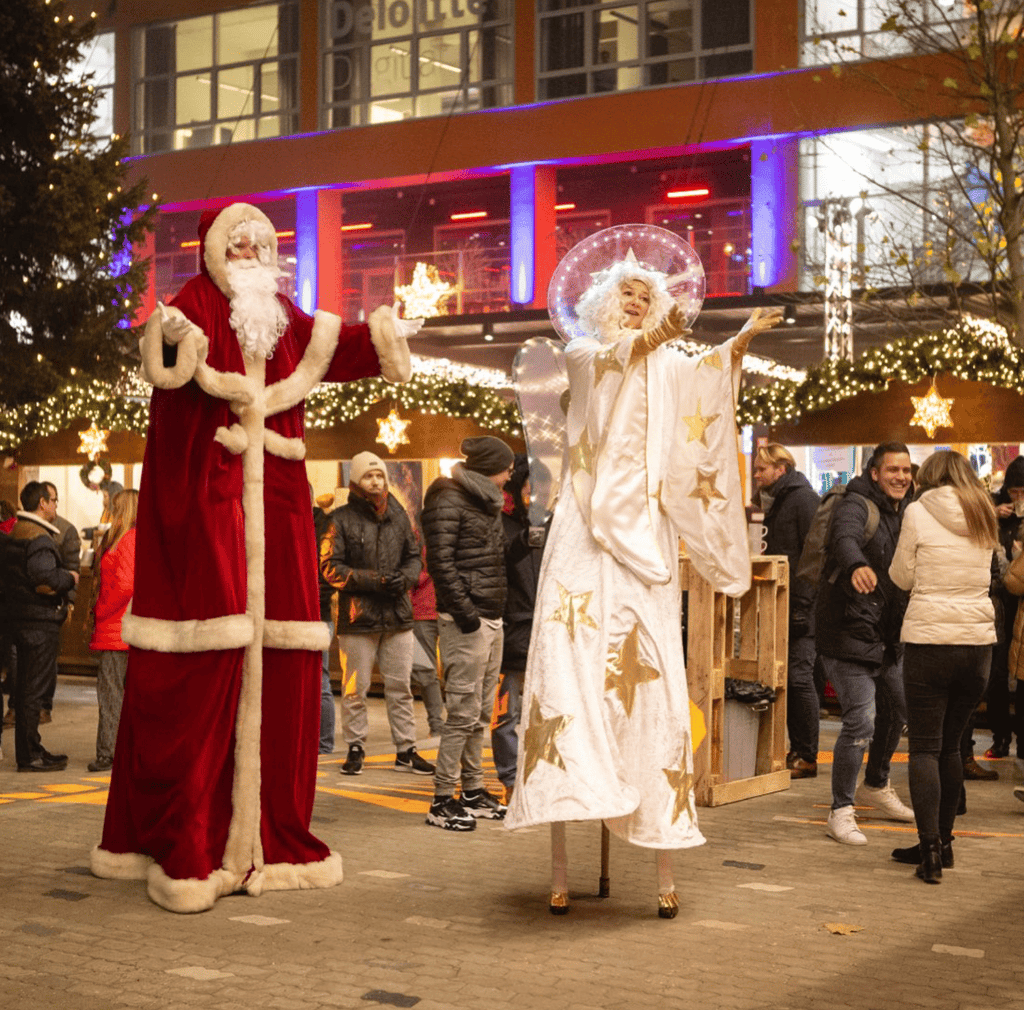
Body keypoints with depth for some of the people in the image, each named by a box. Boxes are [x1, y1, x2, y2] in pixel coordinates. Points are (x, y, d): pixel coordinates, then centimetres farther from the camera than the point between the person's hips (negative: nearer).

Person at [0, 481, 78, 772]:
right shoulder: (40, 538, -17)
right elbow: (45, 579, -28)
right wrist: (70, 577, -11)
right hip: (40, 621, -10)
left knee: (25, 686, 15)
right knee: (34, 689, -5)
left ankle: (31, 749, 24)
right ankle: (29, 757, -1)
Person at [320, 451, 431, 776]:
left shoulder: (398, 516, 11)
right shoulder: (342, 519, -3)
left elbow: (414, 556, 18)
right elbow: (329, 566, -7)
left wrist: (404, 578, -4)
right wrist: (373, 580, -15)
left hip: (398, 616, 4)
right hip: (358, 616, -4)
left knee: (400, 687, 8)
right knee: (355, 689, 1)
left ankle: (406, 751, 16)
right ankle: (355, 749, 14)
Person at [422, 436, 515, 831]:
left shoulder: (486, 502, 19)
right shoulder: (449, 501, -9)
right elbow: (440, 562, -15)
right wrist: (465, 612, -19)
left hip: (492, 617, 9)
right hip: (466, 620, -9)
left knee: (482, 713, 12)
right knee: (464, 711, -9)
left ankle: (473, 790, 20)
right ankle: (442, 801, -4)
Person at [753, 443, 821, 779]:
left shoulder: (804, 499, -10)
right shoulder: (776, 501, 19)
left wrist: (801, 604, -20)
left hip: (803, 608, -9)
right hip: (783, 607, 9)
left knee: (799, 676, -8)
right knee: (788, 678, 10)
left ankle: (807, 757, -3)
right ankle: (797, 750, 17)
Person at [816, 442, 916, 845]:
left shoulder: (905, 511, 12)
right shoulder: (856, 505, -14)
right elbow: (845, 537, -37)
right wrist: (856, 566, -58)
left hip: (889, 635, 9)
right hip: (849, 631, -9)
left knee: (898, 711, 21)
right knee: (860, 721, -14)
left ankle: (876, 786, 43)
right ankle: (841, 810, -1)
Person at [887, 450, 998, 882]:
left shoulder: (919, 512, -3)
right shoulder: (983, 517, 11)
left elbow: (902, 576, 1)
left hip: (929, 639, -5)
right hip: (978, 638, 5)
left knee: (924, 746, -1)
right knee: (950, 745, 15)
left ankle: (930, 848, -9)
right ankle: (941, 842, 21)